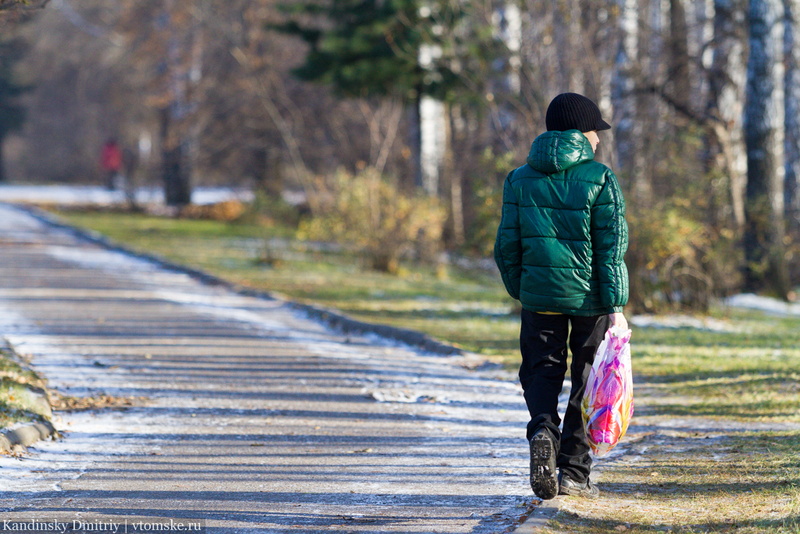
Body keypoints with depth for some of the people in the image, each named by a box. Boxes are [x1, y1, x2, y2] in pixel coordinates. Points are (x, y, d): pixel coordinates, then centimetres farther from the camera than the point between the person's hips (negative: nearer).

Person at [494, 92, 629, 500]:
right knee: (587, 377, 9)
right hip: (590, 298, -2)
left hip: (539, 296, 2)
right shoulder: (599, 179, -7)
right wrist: (616, 307, -10)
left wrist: (520, 293, 18)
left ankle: (543, 430, -18)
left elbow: (507, 246, 4)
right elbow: (612, 248, -10)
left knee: (541, 371, 12)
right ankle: (574, 470, 8)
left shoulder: (520, 180, 3)